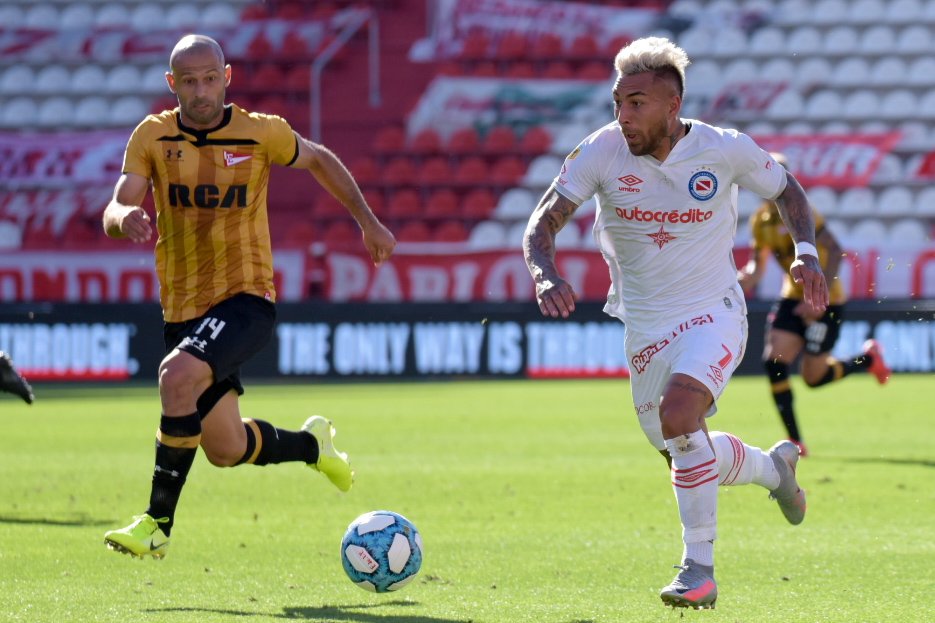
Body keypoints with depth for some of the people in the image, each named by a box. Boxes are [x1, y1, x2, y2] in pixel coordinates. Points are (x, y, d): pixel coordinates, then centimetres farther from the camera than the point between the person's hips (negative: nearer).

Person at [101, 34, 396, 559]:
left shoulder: (262, 132, -5)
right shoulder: (153, 136, -2)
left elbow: (320, 160, 15)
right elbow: (114, 212, -10)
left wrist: (368, 221, 13)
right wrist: (126, 218, -34)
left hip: (247, 299, -4)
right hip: (183, 309, 4)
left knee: (178, 376, -32)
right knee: (226, 451, 9)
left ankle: (158, 524, -25)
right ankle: (311, 445, 42)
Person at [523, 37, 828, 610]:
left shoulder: (725, 150, -14)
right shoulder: (604, 150, -14)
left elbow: (786, 189, 6)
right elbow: (543, 223, -17)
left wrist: (806, 252, -10)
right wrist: (545, 273, -38)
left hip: (714, 313, -4)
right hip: (645, 325, 4)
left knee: (678, 415, -30)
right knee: (687, 456, 13)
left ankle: (700, 568, -20)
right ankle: (776, 466, 46)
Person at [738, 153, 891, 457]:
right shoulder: (760, 220, 4)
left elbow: (834, 250, -23)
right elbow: (759, 261, 13)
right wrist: (748, 278, -11)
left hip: (825, 301, -7)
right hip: (793, 297, 7)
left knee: (813, 377, -4)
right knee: (773, 361, -10)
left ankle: (868, 358, 25)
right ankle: (795, 441, -1)